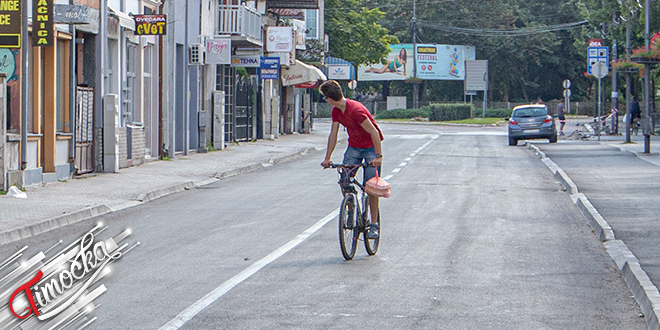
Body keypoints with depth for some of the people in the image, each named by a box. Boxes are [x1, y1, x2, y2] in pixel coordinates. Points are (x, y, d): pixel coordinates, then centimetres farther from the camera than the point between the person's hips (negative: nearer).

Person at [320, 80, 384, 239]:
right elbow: (333, 134, 3)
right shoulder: (336, 111, -5)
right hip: (353, 147, 7)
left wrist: (378, 156, -33)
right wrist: (327, 158, 1)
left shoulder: (356, 110, -30)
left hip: (371, 147, -7)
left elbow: (374, 132, -29)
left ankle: (374, 224, -3)